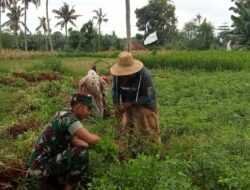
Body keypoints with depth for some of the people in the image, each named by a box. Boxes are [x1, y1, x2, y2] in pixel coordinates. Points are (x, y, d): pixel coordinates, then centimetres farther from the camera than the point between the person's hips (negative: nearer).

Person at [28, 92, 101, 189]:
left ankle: (51, 181, 12)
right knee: (81, 152, -23)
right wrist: (98, 138, -5)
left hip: (44, 163, 10)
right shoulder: (68, 118, -20)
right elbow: (90, 139, -27)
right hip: (41, 167, -10)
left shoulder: (66, 115, 9)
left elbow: (74, 141, 15)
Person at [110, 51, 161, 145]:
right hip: (127, 104, 4)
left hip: (145, 104, -4)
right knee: (125, 131, 15)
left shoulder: (144, 75, -33)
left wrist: (130, 104, -32)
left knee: (147, 131, 1)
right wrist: (116, 106, -19)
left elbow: (148, 96, -27)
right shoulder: (117, 75, -22)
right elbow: (115, 90, -5)